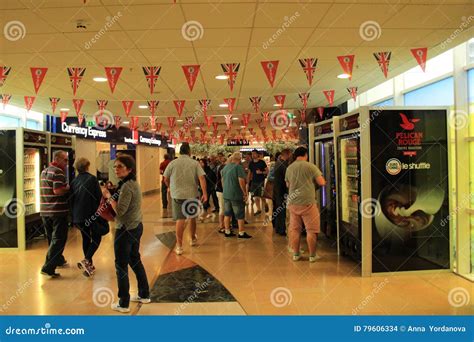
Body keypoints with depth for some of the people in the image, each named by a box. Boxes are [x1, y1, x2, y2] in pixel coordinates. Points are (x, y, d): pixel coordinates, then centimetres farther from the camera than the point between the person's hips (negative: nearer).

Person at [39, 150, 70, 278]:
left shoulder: (44, 171, 16)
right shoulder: (58, 172, -13)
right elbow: (58, 190, -24)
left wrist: (65, 186, 14)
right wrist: (69, 187, -8)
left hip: (45, 211, 9)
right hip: (58, 211, -9)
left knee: (51, 238, 19)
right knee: (58, 239, -4)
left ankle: (59, 260, 34)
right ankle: (48, 267, -9)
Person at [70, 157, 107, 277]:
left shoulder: (74, 181, 6)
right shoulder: (92, 179, -9)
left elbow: (71, 199, 11)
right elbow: (99, 197, -9)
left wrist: (73, 216, 20)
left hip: (78, 216, 5)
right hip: (91, 214, -5)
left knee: (86, 238, 16)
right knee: (96, 238, 6)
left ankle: (89, 264, 22)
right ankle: (86, 260, -14)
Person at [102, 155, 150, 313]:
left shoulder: (126, 186, -20)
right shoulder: (133, 183, 10)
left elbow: (120, 211, -25)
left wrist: (108, 196, -15)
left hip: (126, 230, -10)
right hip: (135, 227, 10)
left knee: (121, 266, 1)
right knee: (135, 260, 20)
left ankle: (123, 304, 9)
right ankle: (144, 295, 31)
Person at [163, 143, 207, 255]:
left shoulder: (173, 163, -1)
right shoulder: (195, 163, -2)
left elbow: (166, 179, 5)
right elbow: (202, 178, -12)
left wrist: (171, 188, 24)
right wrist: (205, 193, -12)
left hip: (177, 195, -1)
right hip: (192, 195, 1)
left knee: (180, 220, -1)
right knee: (192, 217, 20)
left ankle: (179, 246, -3)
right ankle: (193, 239, 37)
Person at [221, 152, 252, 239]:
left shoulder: (225, 167, 10)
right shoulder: (238, 167, -14)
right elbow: (241, 181, -21)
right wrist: (245, 193, -13)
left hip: (226, 194, 7)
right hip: (236, 194, -7)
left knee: (227, 213, 14)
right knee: (240, 215, 3)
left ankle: (227, 231, 20)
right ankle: (241, 233, 9)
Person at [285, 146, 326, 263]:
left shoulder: (289, 168, 6)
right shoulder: (311, 166, -7)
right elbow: (322, 182, -8)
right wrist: (312, 181, 12)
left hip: (293, 203, 5)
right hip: (307, 203, -4)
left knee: (294, 229, 13)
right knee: (311, 230, 6)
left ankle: (296, 254, 20)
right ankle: (312, 255, 12)